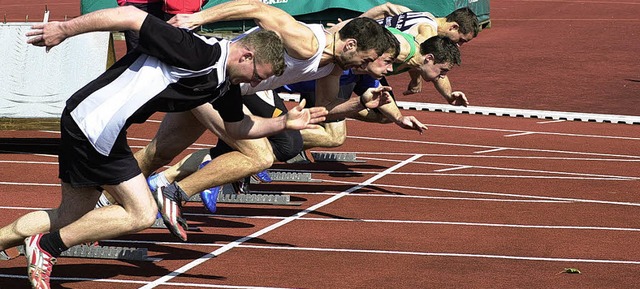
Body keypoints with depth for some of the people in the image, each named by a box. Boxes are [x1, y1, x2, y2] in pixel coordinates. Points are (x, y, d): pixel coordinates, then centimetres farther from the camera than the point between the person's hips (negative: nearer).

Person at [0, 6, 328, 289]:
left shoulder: (226, 85, 6)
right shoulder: (198, 53, -23)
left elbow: (238, 127, 25)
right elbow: (131, 16, -25)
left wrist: (285, 122, 12)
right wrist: (65, 29, -24)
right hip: (92, 120, -9)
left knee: (70, 217, 15)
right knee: (141, 213, -5)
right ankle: (46, 246, 3)